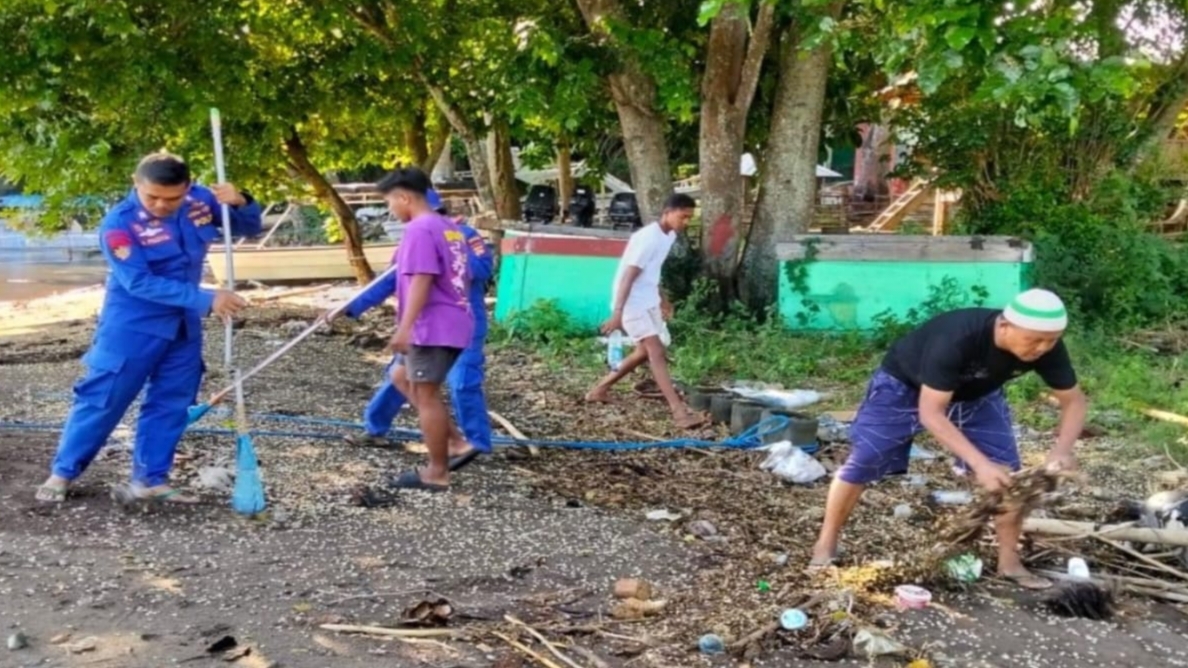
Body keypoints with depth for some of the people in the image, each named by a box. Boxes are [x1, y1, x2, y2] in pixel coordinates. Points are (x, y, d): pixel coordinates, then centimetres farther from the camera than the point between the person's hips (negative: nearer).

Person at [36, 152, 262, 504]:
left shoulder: (201, 200, -7)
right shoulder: (119, 223, -21)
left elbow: (248, 229, 4)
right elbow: (139, 282, -28)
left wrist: (240, 203, -21)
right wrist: (206, 299, -32)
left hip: (184, 326, 5)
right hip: (131, 327, -5)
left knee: (171, 403, 9)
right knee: (103, 400, 1)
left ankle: (151, 478, 20)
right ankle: (63, 472, 16)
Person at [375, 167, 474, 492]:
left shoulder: (419, 230, -13)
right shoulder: (450, 228, 16)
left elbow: (421, 281, -22)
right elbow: (463, 277, 21)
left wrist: (404, 327, -24)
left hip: (431, 328, -10)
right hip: (451, 324, 10)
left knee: (426, 395, -2)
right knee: (401, 376, 21)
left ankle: (437, 472, 6)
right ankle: (454, 441, 16)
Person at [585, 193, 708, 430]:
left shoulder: (669, 236, 7)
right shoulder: (648, 237, -22)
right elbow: (628, 277, -25)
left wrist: (662, 299, 27)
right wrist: (617, 313, -28)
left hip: (648, 301, 10)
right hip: (632, 303, -10)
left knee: (646, 351, 17)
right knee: (656, 351, -17)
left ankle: (600, 389, 29)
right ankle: (679, 411, -23)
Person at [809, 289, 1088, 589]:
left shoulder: (1047, 346, -27)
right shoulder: (955, 338, -44)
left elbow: (1074, 400, -15)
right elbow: (931, 413, -42)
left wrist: (1062, 450, -35)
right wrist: (980, 463, -50)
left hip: (977, 395, 5)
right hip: (905, 384, -5)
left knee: (1008, 475, -5)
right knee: (862, 462, -7)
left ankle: (1009, 562, 10)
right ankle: (825, 547, 9)